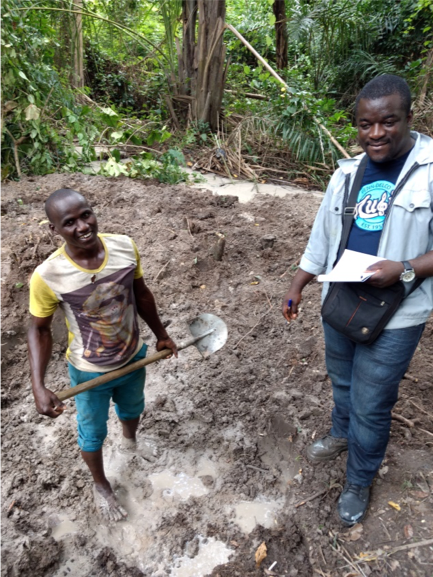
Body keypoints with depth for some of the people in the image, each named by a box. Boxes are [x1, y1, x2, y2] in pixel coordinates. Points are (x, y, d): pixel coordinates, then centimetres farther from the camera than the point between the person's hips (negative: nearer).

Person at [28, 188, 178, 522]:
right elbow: (39, 330, -13)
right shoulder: (48, 277, -29)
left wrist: (161, 335, 8)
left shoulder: (125, 247, -20)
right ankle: (101, 486, 53)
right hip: (90, 373, -3)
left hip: (134, 357, 4)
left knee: (132, 409, 32)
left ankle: (130, 442, 68)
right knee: (93, 433, 22)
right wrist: (39, 387, -23)